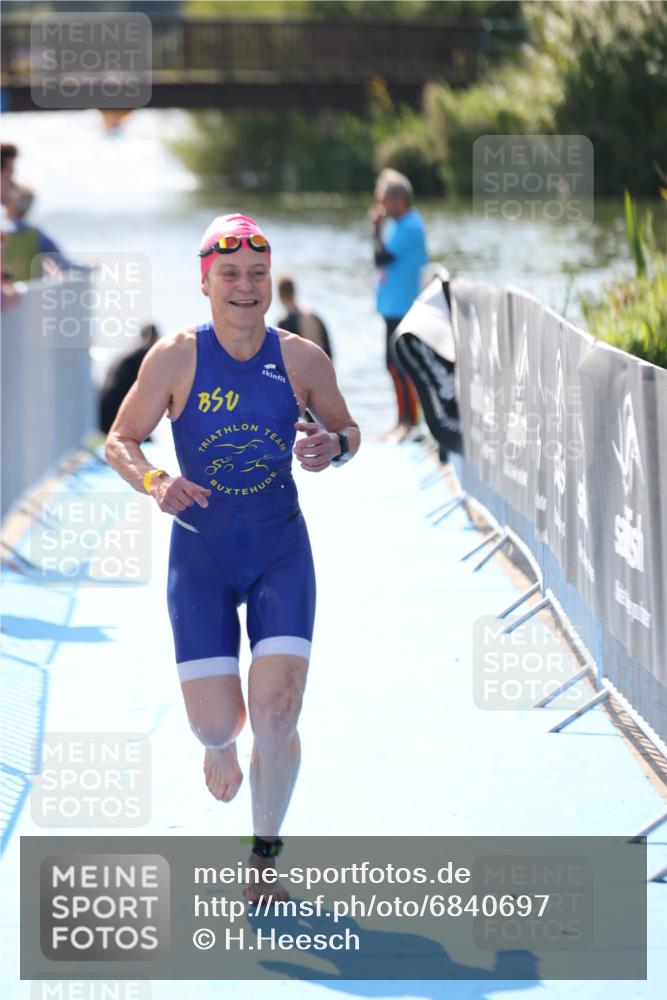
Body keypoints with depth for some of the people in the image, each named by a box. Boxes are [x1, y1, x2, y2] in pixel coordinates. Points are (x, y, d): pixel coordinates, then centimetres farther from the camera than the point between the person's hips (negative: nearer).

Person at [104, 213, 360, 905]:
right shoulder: (176, 358, -8)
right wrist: (155, 483, -21)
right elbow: (119, 441, -1)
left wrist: (333, 447, -13)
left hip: (281, 551, 1)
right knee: (216, 724, -4)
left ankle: (265, 856, 9)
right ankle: (221, 745, 38)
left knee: (276, 712, -13)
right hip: (201, 555, 0)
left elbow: (347, 429, 11)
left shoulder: (301, 359, -4)